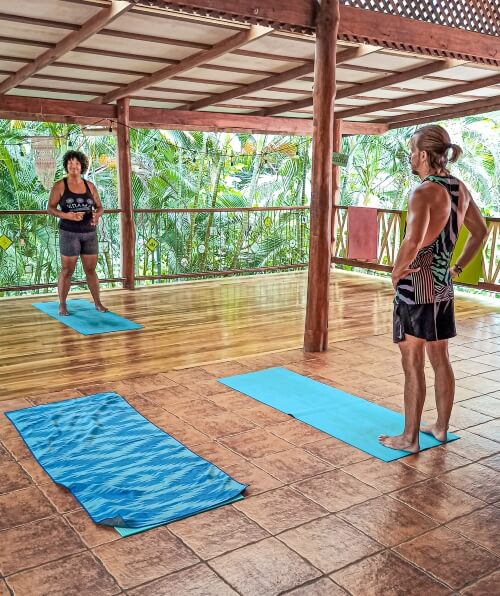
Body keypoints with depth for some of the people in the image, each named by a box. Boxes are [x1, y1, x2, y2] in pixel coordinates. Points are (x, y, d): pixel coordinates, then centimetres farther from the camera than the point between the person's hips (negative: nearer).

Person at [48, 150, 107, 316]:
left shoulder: (90, 186, 7)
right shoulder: (60, 186, -3)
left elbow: (100, 207, 9)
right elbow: (50, 208, -6)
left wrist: (97, 215, -14)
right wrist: (67, 215, -23)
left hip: (90, 233, 3)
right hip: (69, 233, -3)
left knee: (91, 269, 8)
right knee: (67, 270, 1)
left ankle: (97, 303, 15)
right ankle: (62, 305, 11)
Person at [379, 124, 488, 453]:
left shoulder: (424, 193, -18)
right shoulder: (460, 188, 7)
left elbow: (412, 243, -31)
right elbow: (481, 232, 18)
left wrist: (396, 273, -15)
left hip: (417, 284, -8)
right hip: (443, 284, 8)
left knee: (413, 364, 1)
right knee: (440, 359, 17)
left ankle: (410, 438, 12)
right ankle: (441, 427, 31)